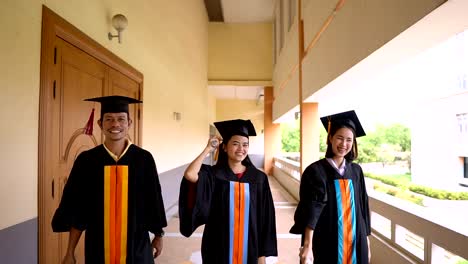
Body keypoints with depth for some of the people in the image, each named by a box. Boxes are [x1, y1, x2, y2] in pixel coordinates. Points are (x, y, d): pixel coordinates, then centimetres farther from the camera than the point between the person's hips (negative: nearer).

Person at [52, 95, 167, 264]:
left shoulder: (143, 159, -10)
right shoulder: (86, 160, -8)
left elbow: (153, 201, -1)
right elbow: (76, 209, -2)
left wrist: (158, 235, 6)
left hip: (137, 244, -1)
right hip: (98, 246, 1)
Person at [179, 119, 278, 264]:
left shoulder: (258, 178, -3)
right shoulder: (213, 174, -7)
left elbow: (265, 217, 0)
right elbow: (189, 175, -28)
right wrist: (208, 149, -16)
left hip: (249, 247, 1)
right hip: (219, 247, -1)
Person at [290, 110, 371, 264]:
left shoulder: (356, 171, 3)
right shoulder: (315, 171, -13)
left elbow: (362, 208, 9)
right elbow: (311, 210, -20)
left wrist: (366, 243, 11)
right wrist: (307, 246, -29)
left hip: (354, 244, 5)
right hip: (325, 245, -4)